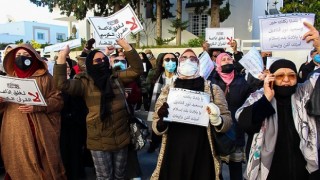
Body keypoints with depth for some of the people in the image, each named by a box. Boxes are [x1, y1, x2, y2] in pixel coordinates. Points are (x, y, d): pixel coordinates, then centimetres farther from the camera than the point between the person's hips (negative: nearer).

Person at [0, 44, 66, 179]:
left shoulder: (44, 77, 3)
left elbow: (58, 100, -5)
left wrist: (36, 107, -18)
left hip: (40, 132, -3)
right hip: (16, 134, 3)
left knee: (43, 165, 3)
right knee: (18, 167, 8)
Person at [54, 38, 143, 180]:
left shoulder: (117, 78, 6)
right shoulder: (85, 83, -2)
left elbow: (137, 69, 2)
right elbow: (61, 84, -14)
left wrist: (126, 47, -5)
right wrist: (62, 57, -21)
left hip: (121, 137, 3)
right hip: (99, 140, -3)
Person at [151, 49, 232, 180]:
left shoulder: (213, 90, 0)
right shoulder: (167, 91, 4)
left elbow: (228, 121, 0)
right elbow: (156, 127, 5)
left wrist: (216, 119, -21)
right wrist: (162, 120, -17)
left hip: (203, 158, -1)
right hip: (173, 157, 1)